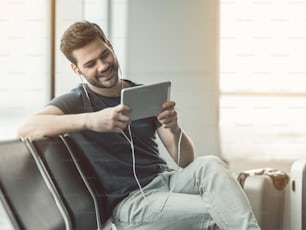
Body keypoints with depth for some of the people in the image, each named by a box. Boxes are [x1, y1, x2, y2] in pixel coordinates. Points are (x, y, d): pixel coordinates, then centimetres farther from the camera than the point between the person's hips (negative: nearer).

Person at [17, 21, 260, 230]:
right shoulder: (76, 101, 2)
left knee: (210, 165, -30)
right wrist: (90, 120, -34)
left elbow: (186, 161, 7)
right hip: (128, 201, -4)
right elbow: (26, 129, -21)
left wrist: (174, 129, -17)